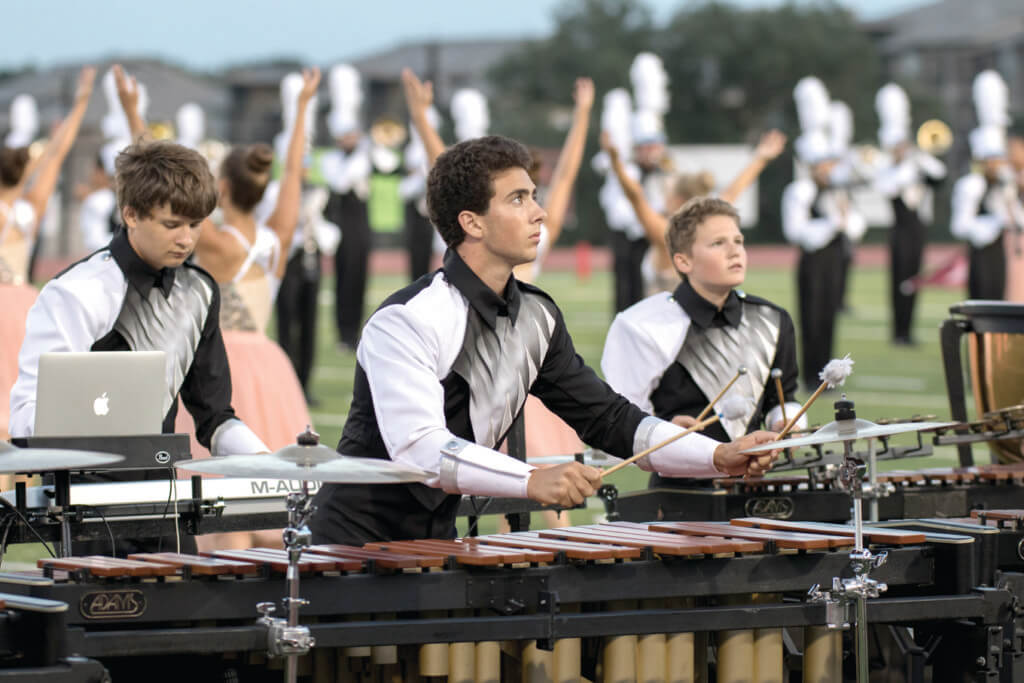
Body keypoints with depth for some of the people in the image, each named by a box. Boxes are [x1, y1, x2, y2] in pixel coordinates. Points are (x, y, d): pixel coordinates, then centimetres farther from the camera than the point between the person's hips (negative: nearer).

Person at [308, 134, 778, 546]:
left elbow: (606, 417, 10)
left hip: (438, 538, 7)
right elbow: (417, 448, -29)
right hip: (357, 543, -7)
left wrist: (719, 458, -2)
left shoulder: (536, 319, 6)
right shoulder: (406, 320, -18)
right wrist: (532, 480, -40)